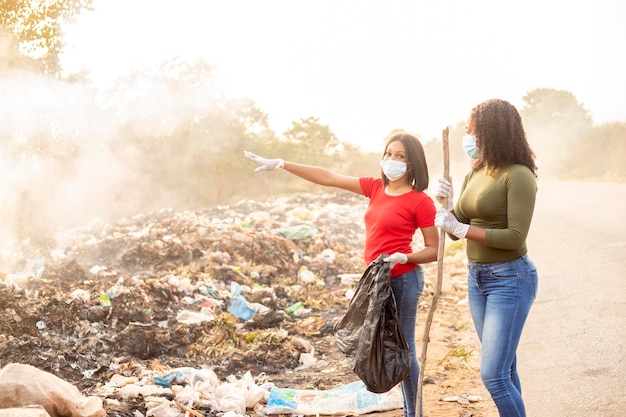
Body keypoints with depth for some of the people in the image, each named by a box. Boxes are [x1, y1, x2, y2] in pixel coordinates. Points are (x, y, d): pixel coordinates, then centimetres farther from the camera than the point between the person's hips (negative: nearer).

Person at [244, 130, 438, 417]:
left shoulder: (420, 201, -11)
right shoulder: (375, 187, 7)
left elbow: (434, 250, -8)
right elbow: (327, 178, 6)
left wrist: (402, 258, -24)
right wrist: (281, 164, 4)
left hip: (402, 280, -7)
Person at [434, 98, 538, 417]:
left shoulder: (518, 175, -16)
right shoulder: (474, 174, 7)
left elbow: (515, 237, -23)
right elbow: (457, 231, 11)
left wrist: (460, 227, -21)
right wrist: (446, 207, -8)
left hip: (510, 280, -8)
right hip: (476, 277, 8)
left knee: (493, 374, -9)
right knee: (503, 368, 16)